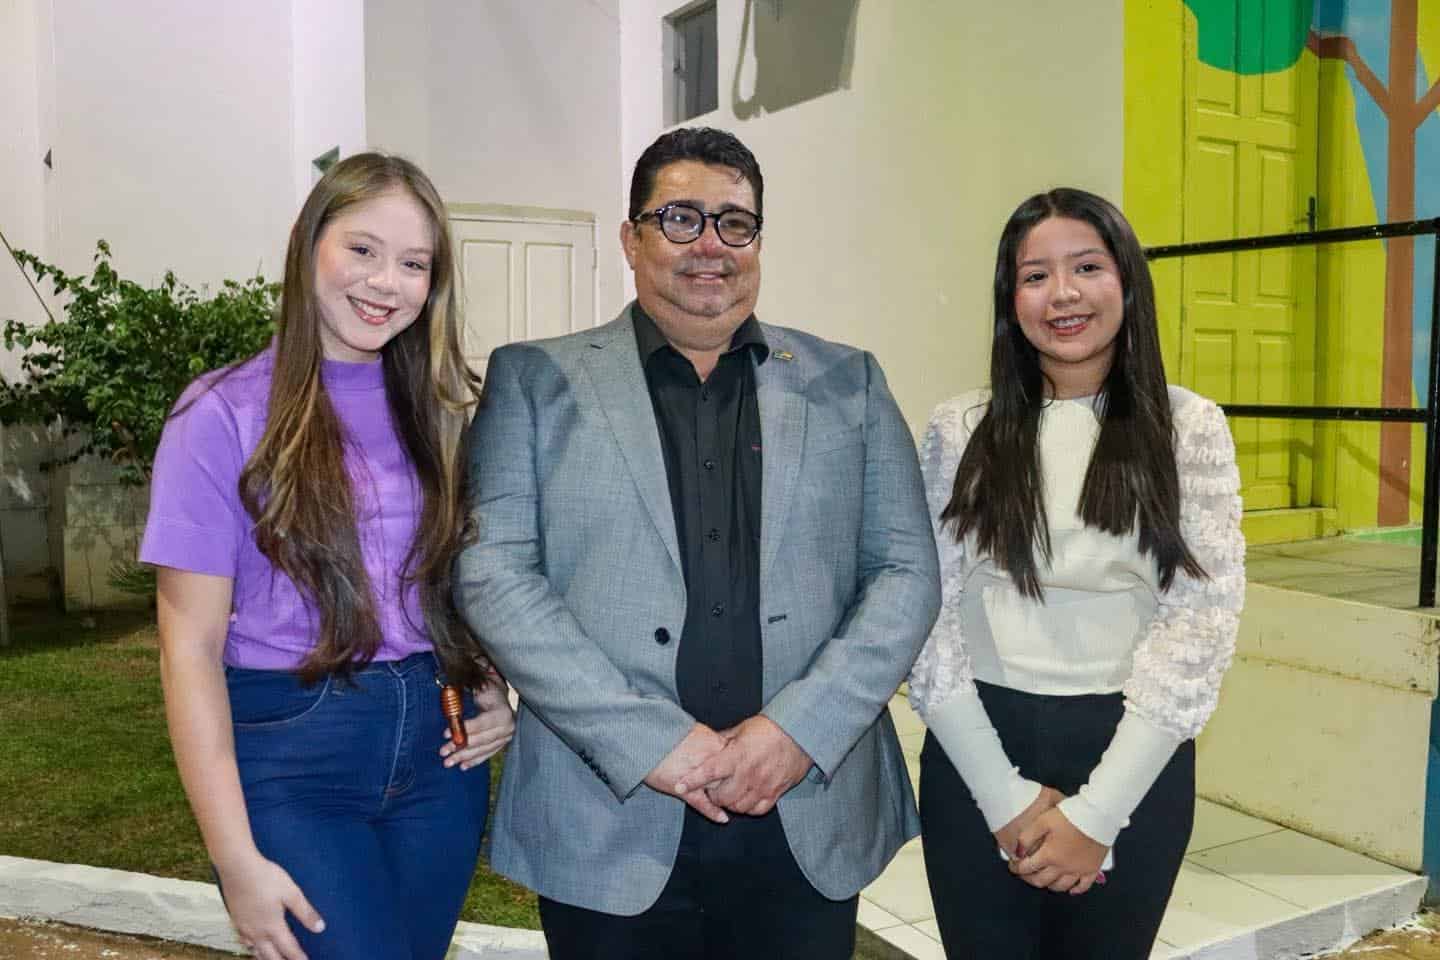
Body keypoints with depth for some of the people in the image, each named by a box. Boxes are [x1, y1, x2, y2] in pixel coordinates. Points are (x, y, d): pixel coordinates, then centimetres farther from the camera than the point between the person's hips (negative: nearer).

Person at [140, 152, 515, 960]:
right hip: (289, 756, -4)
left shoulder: (437, 409, 5)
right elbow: (191, 646, -10)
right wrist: (237, 857, -13)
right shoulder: (226, 416, -9)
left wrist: (493, 690, -5)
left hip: (438, 744, 5)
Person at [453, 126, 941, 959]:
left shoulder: (848, 384, 7)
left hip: (812, 824, 2)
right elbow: (493, 571, -5)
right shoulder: (537, 380, 3)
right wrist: (648, 740, -13)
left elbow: (907, 572, 4)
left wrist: (801, 728, -10)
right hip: (610, 829, -1)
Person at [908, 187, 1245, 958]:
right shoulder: (959, 430, 0)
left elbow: (1202, 621, -7)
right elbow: (925, 616, -3)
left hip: (1132, 763, 0)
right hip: (977, 756, 0)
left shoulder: (1189, 428, -1)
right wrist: (1006, 795, -11)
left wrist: (1096, 809, -12)